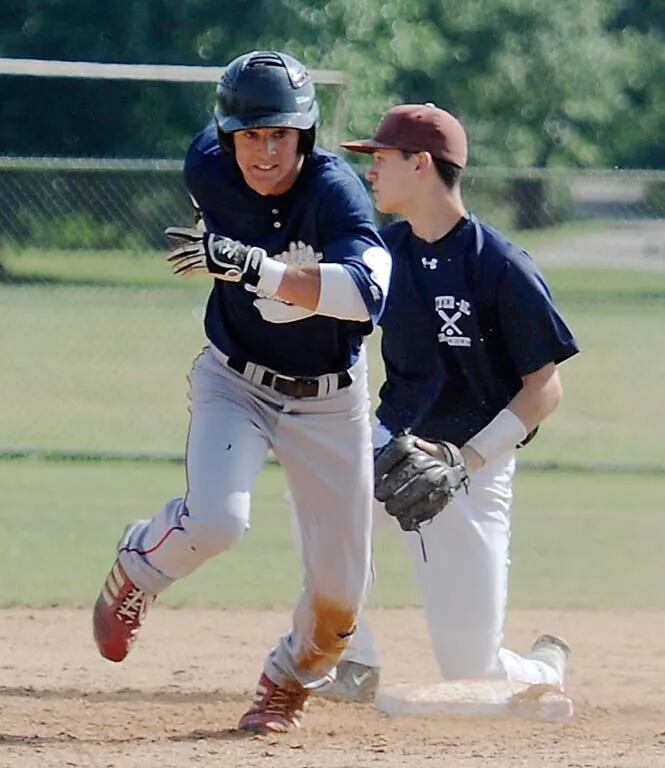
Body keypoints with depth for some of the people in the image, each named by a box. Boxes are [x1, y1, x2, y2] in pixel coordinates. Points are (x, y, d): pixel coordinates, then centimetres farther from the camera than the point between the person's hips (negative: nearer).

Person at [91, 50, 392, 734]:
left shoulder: (335, 191, -26)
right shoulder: (208, 172, -16)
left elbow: (368, 292, -43)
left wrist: (253, 266, -50)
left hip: (331, 401, -1)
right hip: (236, 382, 1)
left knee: (340, 587, 1)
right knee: (215, 519, -28)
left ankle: (289, 681, 33)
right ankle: (137, 567, 6)